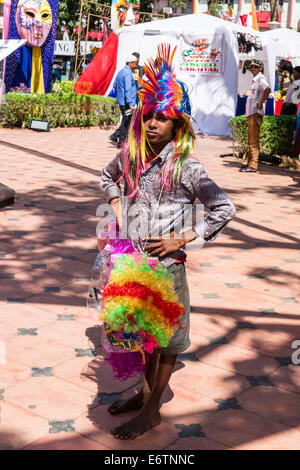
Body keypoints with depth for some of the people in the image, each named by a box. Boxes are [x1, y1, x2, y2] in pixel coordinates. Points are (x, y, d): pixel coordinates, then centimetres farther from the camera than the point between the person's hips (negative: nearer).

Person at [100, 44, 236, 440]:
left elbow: (224, 210, -13)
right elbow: (108, 177, 24)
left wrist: (183, 240, -15)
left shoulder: (186, 168, -14)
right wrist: (117, 209, 9)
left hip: (165, 263, -5)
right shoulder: (129, 156, 1)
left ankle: (152, 410, 23)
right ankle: (145, 392, 38)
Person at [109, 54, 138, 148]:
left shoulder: (121, 72, 14)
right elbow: (128, 89, -23)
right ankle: (121, 143, 4)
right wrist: (130, 104, -26)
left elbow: (115, 86, 22)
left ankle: (114, 136, 12)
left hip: (121, 102, 9)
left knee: (126, 122, 16)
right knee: (126, 123, -1)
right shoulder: (128, 73, -16)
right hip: (126, 103, -9)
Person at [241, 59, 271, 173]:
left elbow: (267, 89, -29)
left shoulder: (261, 78, -10)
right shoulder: (255, 79, 20)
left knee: (254, 140, -11)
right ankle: (250, 163, 22)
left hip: (256, 113, -10)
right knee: (251, 140, 14)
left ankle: (253, 165, -11)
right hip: (251, 112, 10)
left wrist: (261, 103, -22)